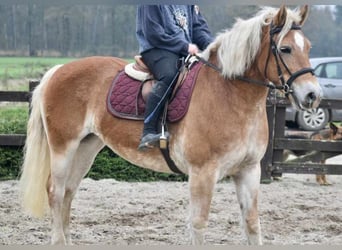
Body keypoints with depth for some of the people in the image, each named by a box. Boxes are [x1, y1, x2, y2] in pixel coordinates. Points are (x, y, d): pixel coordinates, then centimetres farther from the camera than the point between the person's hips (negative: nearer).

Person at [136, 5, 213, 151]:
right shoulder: (149, 5, -5)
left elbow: (199, 27, 15)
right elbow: (152, 33, -11)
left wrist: (210, 44, -6)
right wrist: (184, 46, -14)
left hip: (189, 49, 7)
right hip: (157, 49, -7)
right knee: (168, 75, -36)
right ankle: (148, 133, -38)